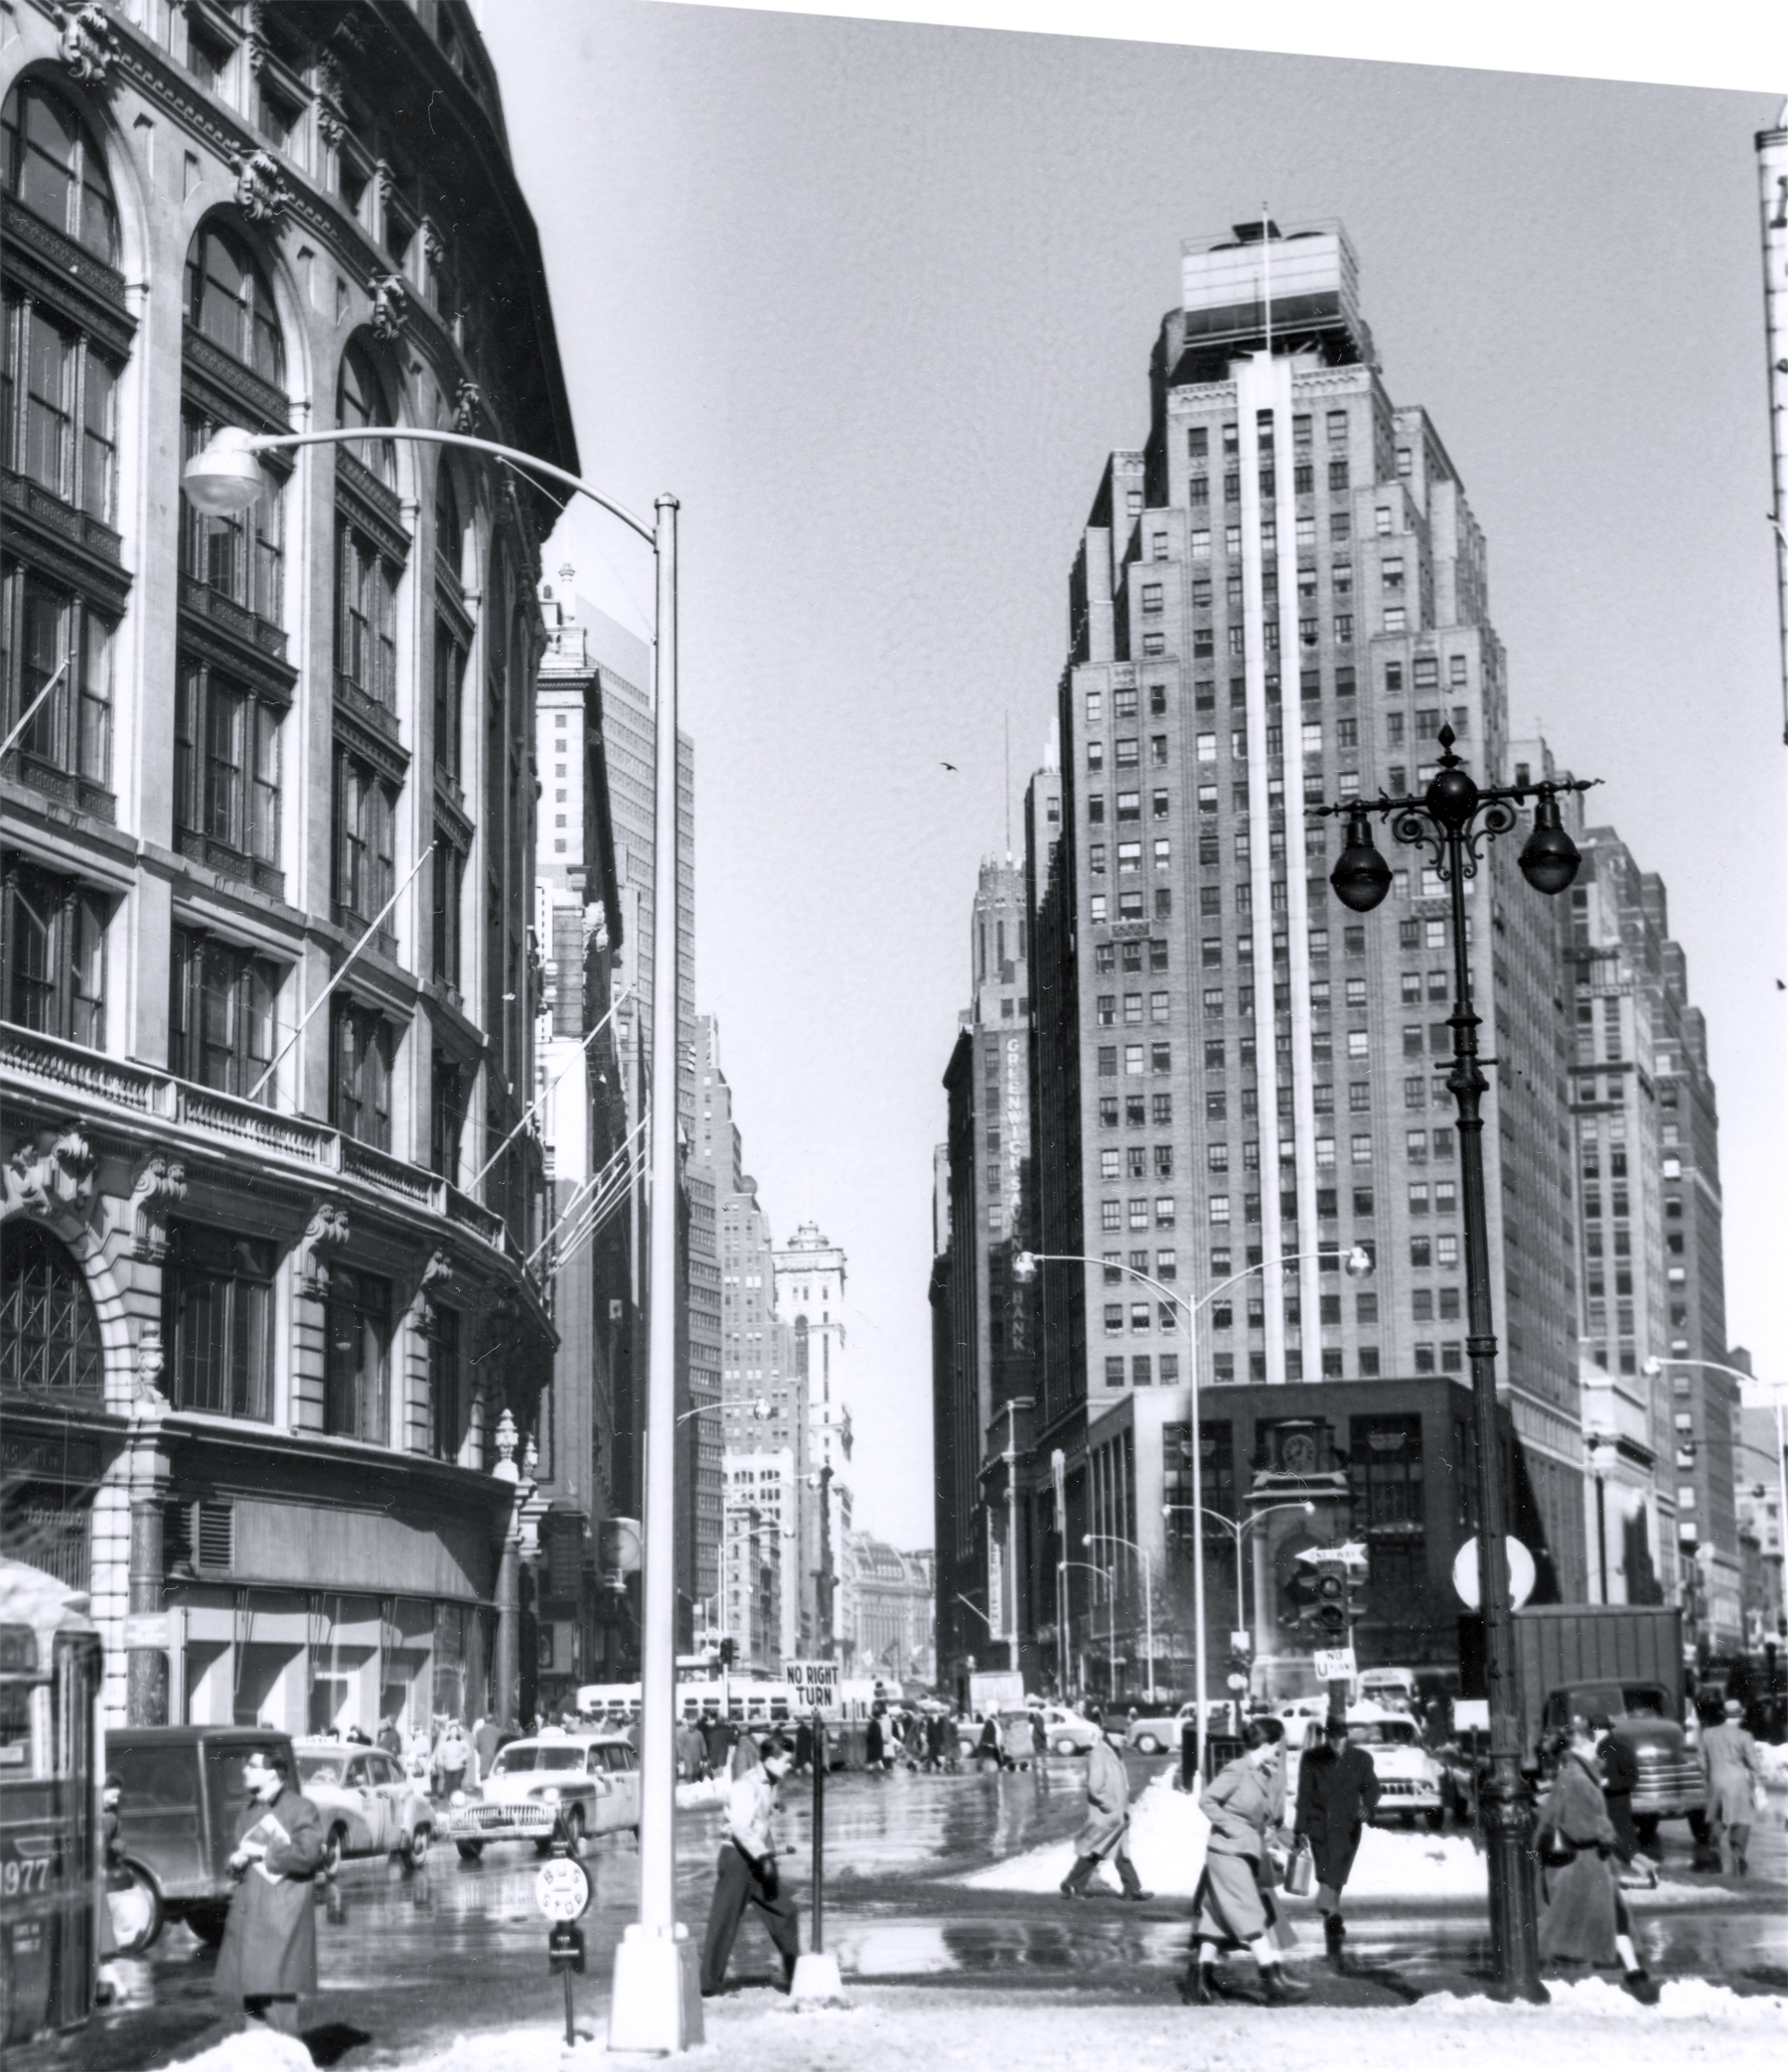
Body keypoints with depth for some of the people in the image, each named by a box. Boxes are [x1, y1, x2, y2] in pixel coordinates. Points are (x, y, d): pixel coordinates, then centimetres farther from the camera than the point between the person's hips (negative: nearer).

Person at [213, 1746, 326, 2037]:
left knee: (278, 1990, -10)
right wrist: (236, 1862, 4)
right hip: (247, 1913, 7)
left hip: (282, 1915, -7)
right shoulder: (250, 1811, 19)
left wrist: (262, 1852, -11)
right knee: (250, 1993, 8)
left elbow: (306, 1855, -15)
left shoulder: (300, 1809, -4)